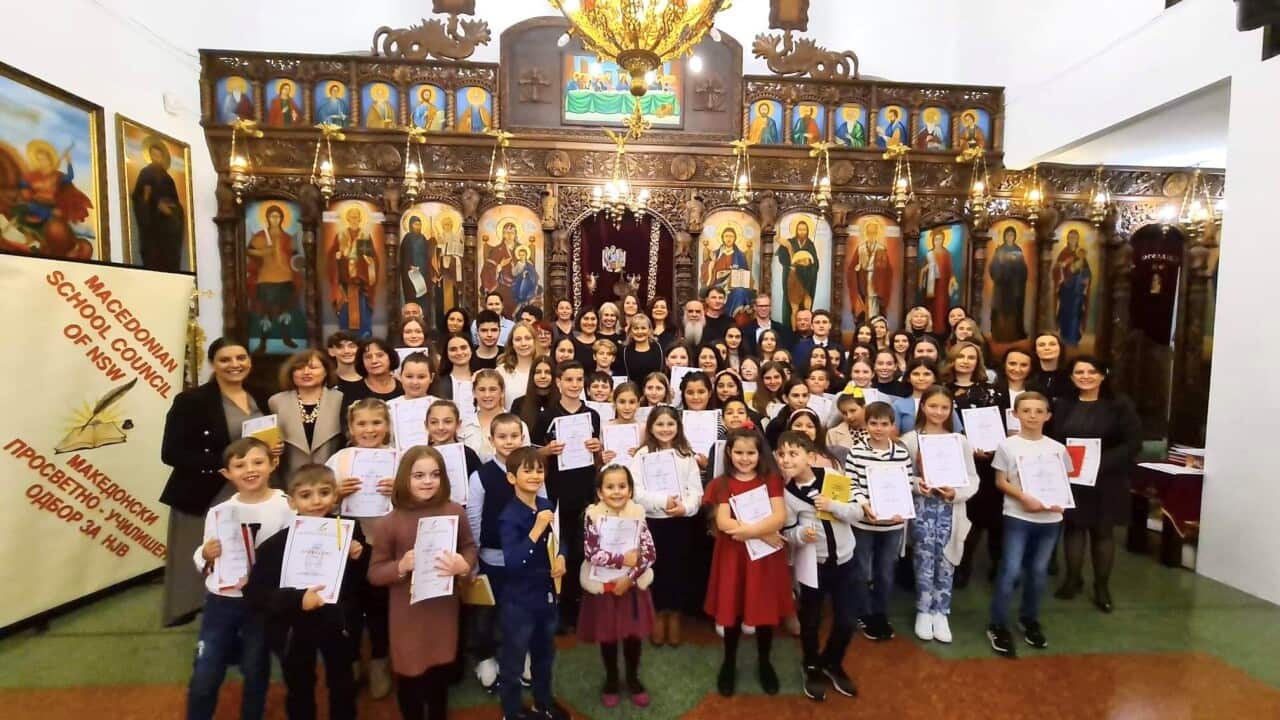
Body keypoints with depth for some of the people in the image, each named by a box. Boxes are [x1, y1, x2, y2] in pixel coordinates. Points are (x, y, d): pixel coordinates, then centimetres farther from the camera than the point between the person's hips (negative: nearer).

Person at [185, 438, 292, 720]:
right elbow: (204, 564, 6)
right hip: (222, 601, 2)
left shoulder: (287, 506, -14)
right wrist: (206, 555, -13)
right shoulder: (219, 512, -2)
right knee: (204, 677, 10)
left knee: (256, 672, 17)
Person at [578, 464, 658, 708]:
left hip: (633, 585, 1)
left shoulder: (637, 514, -9)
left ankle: (633, 679, 39)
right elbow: (591, 553, -19)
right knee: (608, 636, 15)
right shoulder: (593, 516, -14)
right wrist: (623, 559, -22)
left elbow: (650, 553, -9)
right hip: (602, 586, -1)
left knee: (633, 634, 14)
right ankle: (611, 681, 39)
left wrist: (629, 577, -17)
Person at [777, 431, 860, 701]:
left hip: (843, 560, 1)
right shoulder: (785, 492, -13)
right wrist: (801, 534, -26)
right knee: (810, 620, 10)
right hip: (812, 564, -1)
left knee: (846, 621, 9)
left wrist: (833, 505, -24)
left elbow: (856, 512, -7)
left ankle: (832, 663, 39)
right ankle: (812, 667, 39)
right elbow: (787, 533, -5)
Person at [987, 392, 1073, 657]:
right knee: (1011, 570, -5)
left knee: (1039, 571, 14)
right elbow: (1001, 481, -3)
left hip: (1050, 518, 3)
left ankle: (1029, 619, 35)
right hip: (1018, 516, -3)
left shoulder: (1057, 448, 3)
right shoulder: (1007, 445, -6)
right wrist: (1025, 497, -18)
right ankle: (998, 626, 8)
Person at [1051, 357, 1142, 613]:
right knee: (1073, 527, 9)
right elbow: (1052, 440, 4)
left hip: (1106, 480, -1)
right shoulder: (1062, 405, 3)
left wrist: (1100, 462, -19)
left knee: (1103, 531, 9)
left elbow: (1133, 443, -9)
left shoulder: (1120, 404, -3)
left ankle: (1102, 586, 24)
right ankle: (1073, 578, 24)